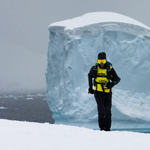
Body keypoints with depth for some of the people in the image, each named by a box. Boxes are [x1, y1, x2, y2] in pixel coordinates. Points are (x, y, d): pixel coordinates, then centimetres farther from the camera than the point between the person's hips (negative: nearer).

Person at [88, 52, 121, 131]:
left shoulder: (110, 68, -4)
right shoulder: (94, 68, 2)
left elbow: (117, 78, -2)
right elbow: (90, 75, 23)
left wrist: (112, 83, -23)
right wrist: (90, 87, 20)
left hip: (107, 92, 0)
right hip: (98, 92, 0)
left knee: (107, 110, 1)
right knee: (101, 110, -12)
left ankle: (107, 127, 11)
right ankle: (102, 127, -6)